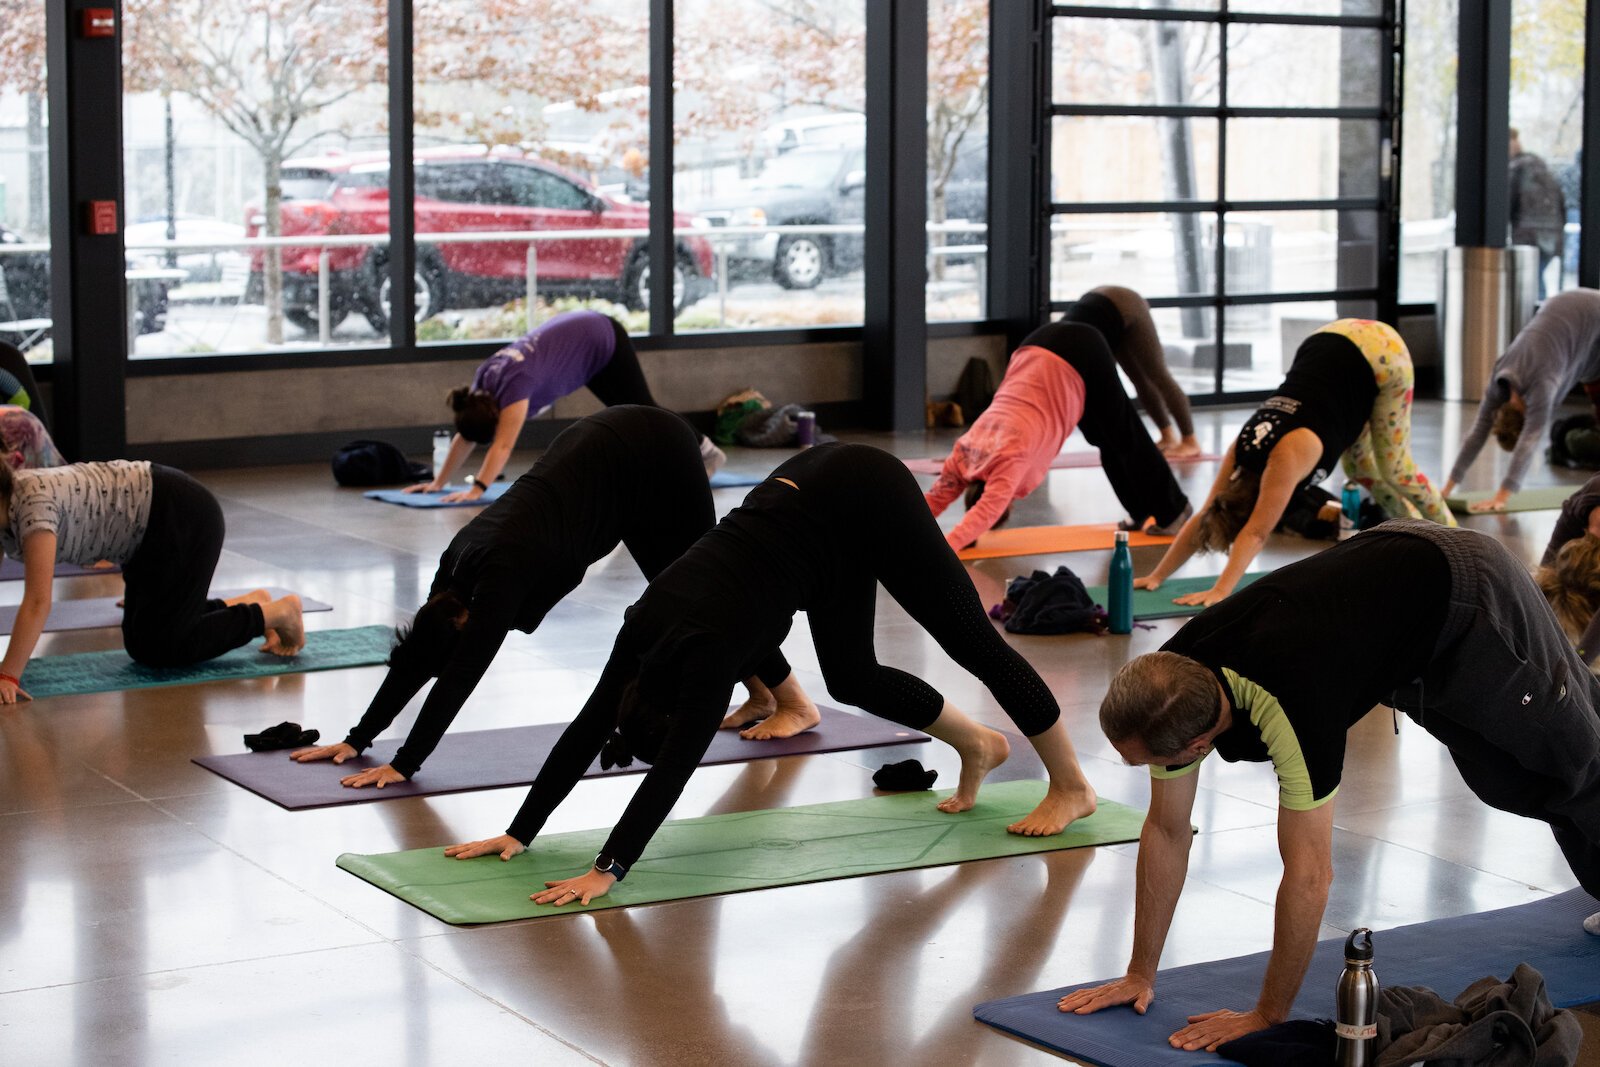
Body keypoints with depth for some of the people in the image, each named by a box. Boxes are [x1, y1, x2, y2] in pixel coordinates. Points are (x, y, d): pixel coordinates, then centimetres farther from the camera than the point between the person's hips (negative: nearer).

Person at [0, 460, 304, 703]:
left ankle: (276, 613, 7)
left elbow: (37, 603, -37)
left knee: (160, 648, -7)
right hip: (149, 527, 9)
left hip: (182, 516, -9)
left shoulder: (32, 502, -30)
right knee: (141, 642, 13)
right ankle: (251, 604, 27)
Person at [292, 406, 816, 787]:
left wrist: (403, 766, -30)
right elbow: (415, 657, -2)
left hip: (655, 457, -7)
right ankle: (761, 693, 31)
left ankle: (794, 703, 19)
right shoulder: (460, 565, -7)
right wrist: (356, 740, -4)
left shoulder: (500, 575, -28)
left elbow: (459, 677, -31)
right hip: (604, 448, 7)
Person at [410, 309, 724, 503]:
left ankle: (706, 452, 28)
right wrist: (438, 482, -12)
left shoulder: (514, 385, -36)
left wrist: (476, 490, -49)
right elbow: (464, 437, -8)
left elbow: (503, 446, -43)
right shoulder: (483, 382, -15)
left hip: (603, 341, -7)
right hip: (576, 336, 7)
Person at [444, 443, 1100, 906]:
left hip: (864, 500, -7)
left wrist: (607, 871, -35)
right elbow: (587, 730, -5)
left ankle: (1071, 786, 17)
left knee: (969, 640, 4)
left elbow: (673, 769, -32)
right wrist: (517, 833, -6)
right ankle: (978, 746, 34)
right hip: (809, 490, 7)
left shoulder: (709, 650, -27)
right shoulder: (647, 632, -9)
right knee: (852, 680, 13)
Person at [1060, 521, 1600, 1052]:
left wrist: (1267, 1017, -30)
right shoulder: (1171, 686, -22)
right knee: (1507, 783, 25)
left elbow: (1309, 876, -38)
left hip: (1469, 593, -7)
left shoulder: (1290, 706, -44)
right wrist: (1140, 973, -7)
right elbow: (1166, 831, -10)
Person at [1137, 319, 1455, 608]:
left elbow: (1256, 534, -35)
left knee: (1392, 468, 1)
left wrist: (1220, 591, -41)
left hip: (1379, 351, -6)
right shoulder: (1243, 452, -12)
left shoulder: (1289, 456, -32)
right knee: (1359, 467, 13)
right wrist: (1156, 576, -10)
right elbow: (1203, 517, -7)